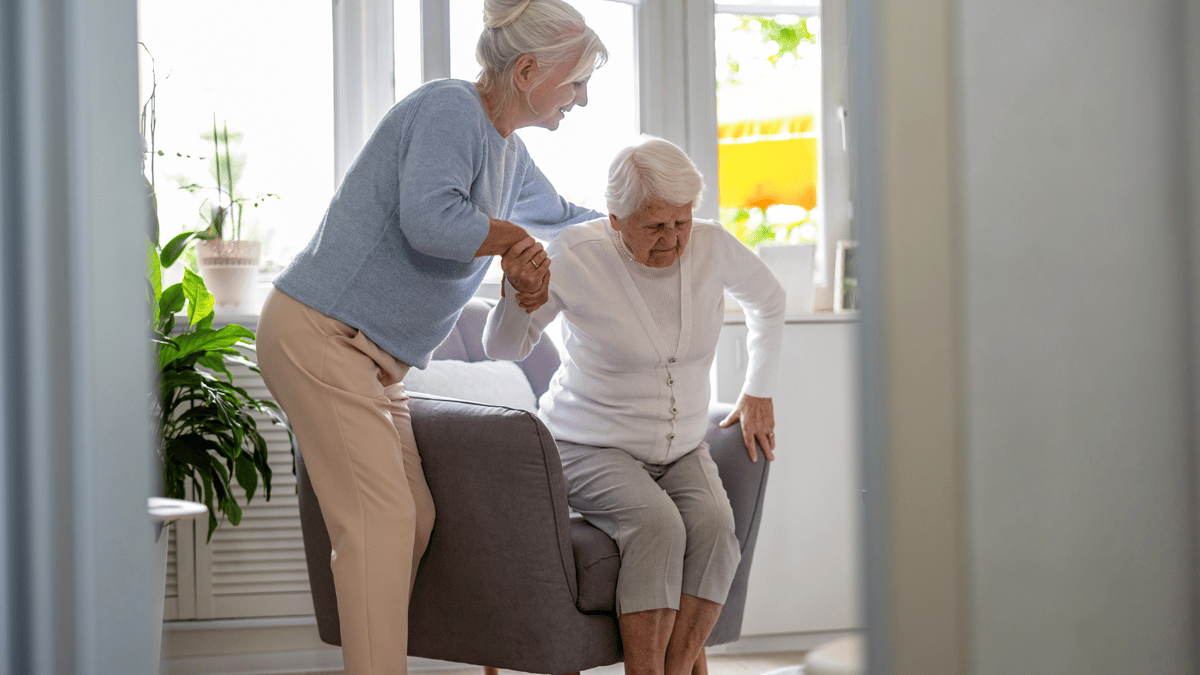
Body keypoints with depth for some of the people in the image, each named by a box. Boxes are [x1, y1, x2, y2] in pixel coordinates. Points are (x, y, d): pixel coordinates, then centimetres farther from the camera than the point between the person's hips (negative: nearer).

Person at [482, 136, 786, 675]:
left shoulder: (712, 247, -5)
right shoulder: (576, 256, -15)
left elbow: (767, 299, 17)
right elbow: (503, 348, -11)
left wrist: (758, 392, 15)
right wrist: (516, 293, -33)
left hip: (682, 449, 4)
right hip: (593, 448, -4)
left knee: (714, 525, -28)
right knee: (658, 525, -33)